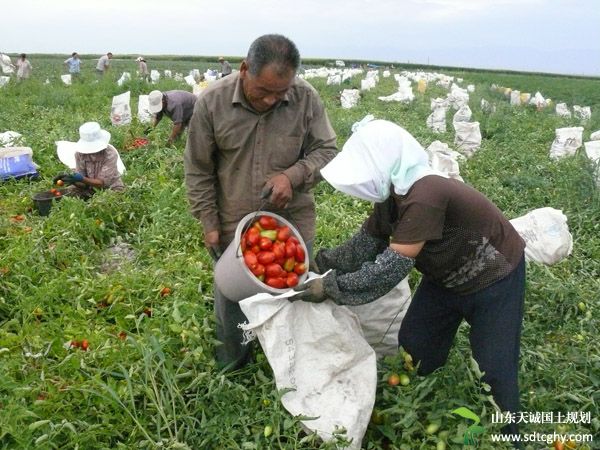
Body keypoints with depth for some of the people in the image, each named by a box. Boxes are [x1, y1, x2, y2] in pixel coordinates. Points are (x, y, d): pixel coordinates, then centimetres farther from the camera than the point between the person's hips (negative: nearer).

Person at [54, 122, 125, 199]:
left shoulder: (110, 153, -23)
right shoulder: (79, 153, -12)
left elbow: (103, 183, -26)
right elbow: (83, 184, -12)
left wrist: (82, 179, -40)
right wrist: (73, 180, -35)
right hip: (90, 189, 4)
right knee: (69, 193, -17)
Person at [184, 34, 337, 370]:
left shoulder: (307, 98, -10)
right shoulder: (212, 101, -11)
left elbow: (327, 151, -1)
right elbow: (198, 169, -2)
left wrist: (293, 175, -21)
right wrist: (209, 222, -3)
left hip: (293, 223, 1)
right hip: (232, 225, 0)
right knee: (231, 296, 15)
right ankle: (231, 366, 41)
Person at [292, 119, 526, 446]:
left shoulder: (425, 197, -38)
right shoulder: (392, 196, -10)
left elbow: (390, 268, -37)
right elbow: (365, 245, -2)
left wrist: (331, 287, -32)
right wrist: (318, 263, -9)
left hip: (493, 282, -8)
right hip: (445, 278, 9)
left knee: (493, 369, 0)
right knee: (414, 348, 14)